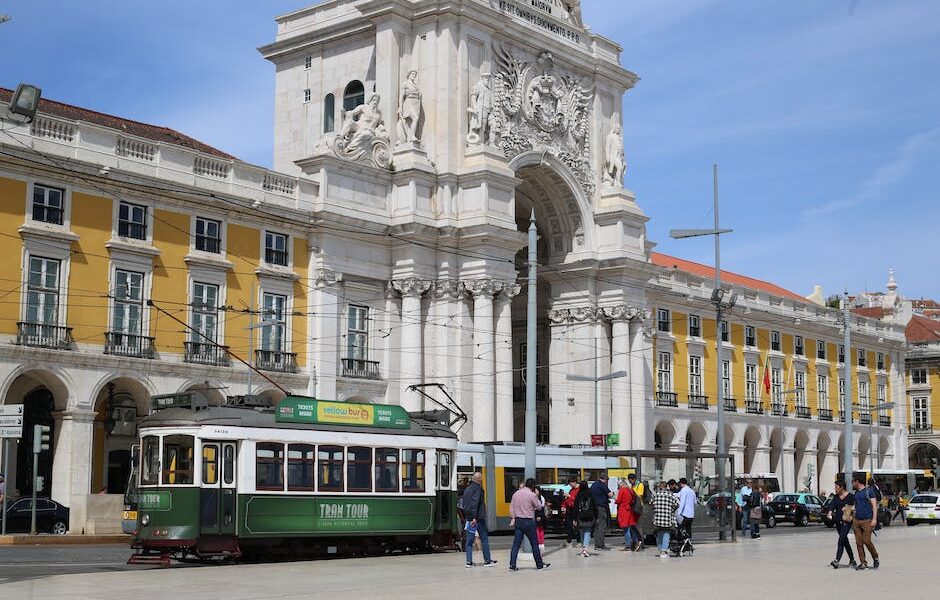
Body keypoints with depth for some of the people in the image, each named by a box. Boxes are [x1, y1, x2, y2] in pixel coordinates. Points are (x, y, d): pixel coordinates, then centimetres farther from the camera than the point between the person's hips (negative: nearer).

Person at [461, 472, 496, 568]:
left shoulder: (467, 489, 14)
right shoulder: (478, 489, -10)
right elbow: (475, 503, -19)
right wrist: (475, 517, -22)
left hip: (469, 518, 7)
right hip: (478, 519, -7)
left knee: (469, 540, 7)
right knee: (484, 539, 3)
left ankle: (469, 561, 3)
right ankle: (487, 560, 7)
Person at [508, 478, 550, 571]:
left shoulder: (516, 493, 7)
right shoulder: (531, 495, -12)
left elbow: (511, 507, 9)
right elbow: (539, 506, -1)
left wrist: (512, 518, 13)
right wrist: (536, 497, 10)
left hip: (518, 521, 5)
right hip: (528, 521, -5)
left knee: (516, 544, 5)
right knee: (534, 543, 6)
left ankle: (512, 565, -1)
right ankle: (539, 564, 13)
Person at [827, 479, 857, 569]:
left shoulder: (851, 496, -3)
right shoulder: (835, 497, 12)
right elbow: (832, 505, -3)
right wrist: (830, 512, -21)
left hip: (847, 521, -6)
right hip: (838, 521, 6)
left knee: (841, 540, -18)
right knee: (845, 541, 11)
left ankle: (837, 560, -25)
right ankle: (852, 560, 23)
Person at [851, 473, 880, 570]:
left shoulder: (869, 491, -3)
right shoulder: (856, 492, 17)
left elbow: (874, 505, -7)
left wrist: (874, 519, -15)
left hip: (867, 520, -7)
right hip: (857, 520, 7)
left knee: (867, 541, -11)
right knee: (859, 543, 0)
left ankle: (875, 558, 13)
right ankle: (863, 563, 5)